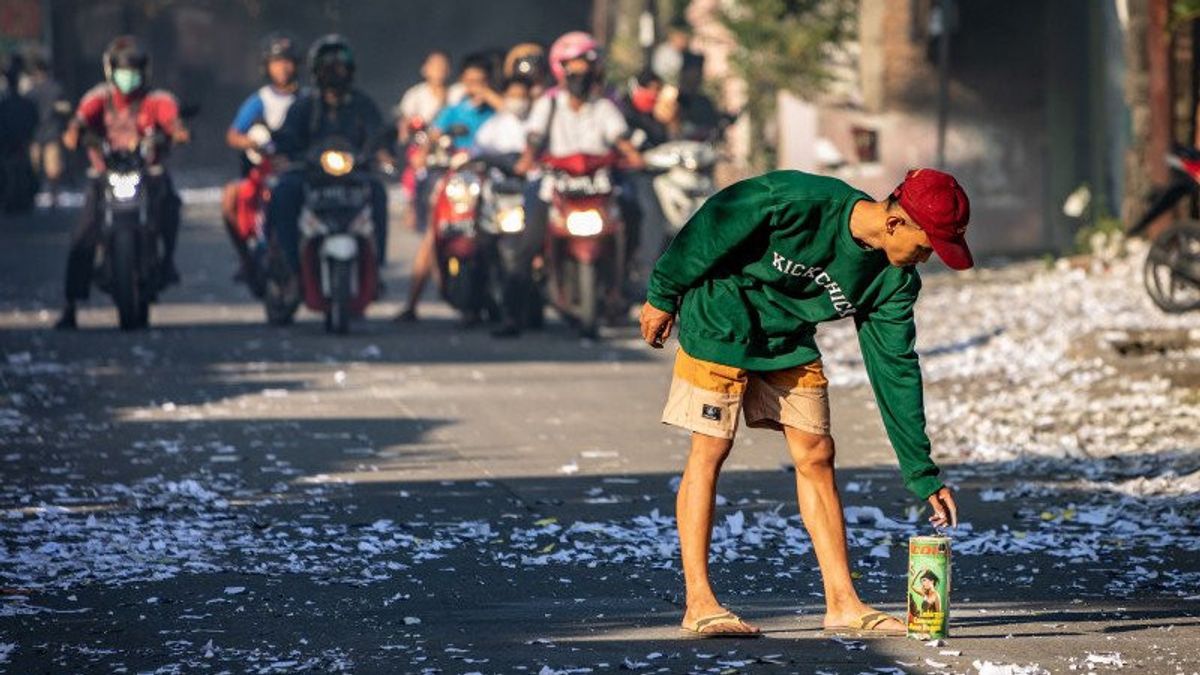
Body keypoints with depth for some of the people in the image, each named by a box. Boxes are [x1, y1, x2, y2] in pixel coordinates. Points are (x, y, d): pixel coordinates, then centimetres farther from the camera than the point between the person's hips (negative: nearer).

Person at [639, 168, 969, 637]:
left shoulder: (894, 281, -12)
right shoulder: (799, 201, -31)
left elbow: (895, 369, -7)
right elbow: (712, 226, -20)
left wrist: (923, 474, -9)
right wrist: (663, 295, -10)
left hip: (790, 342, 6)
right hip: (719, 324, -6)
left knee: (816, 456, 1)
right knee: (710, 450, -8)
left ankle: (842, 602, 3)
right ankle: (698, 602, -6)